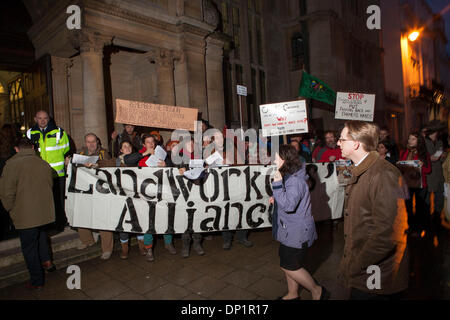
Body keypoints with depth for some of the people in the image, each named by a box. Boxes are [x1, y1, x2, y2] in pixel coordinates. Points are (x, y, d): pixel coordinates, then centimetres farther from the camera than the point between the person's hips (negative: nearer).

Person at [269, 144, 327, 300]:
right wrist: (276, 198, 7)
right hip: (290, 230, 10)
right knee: (288, 265, 20)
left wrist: (277, 184, -33)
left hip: (296, 232, -10)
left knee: (290, 267, 3)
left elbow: (289, 205, -32)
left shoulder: (295, 180, -25)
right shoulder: (289, 176, 8)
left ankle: (317, 291, 22)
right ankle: (292, 294, 38)